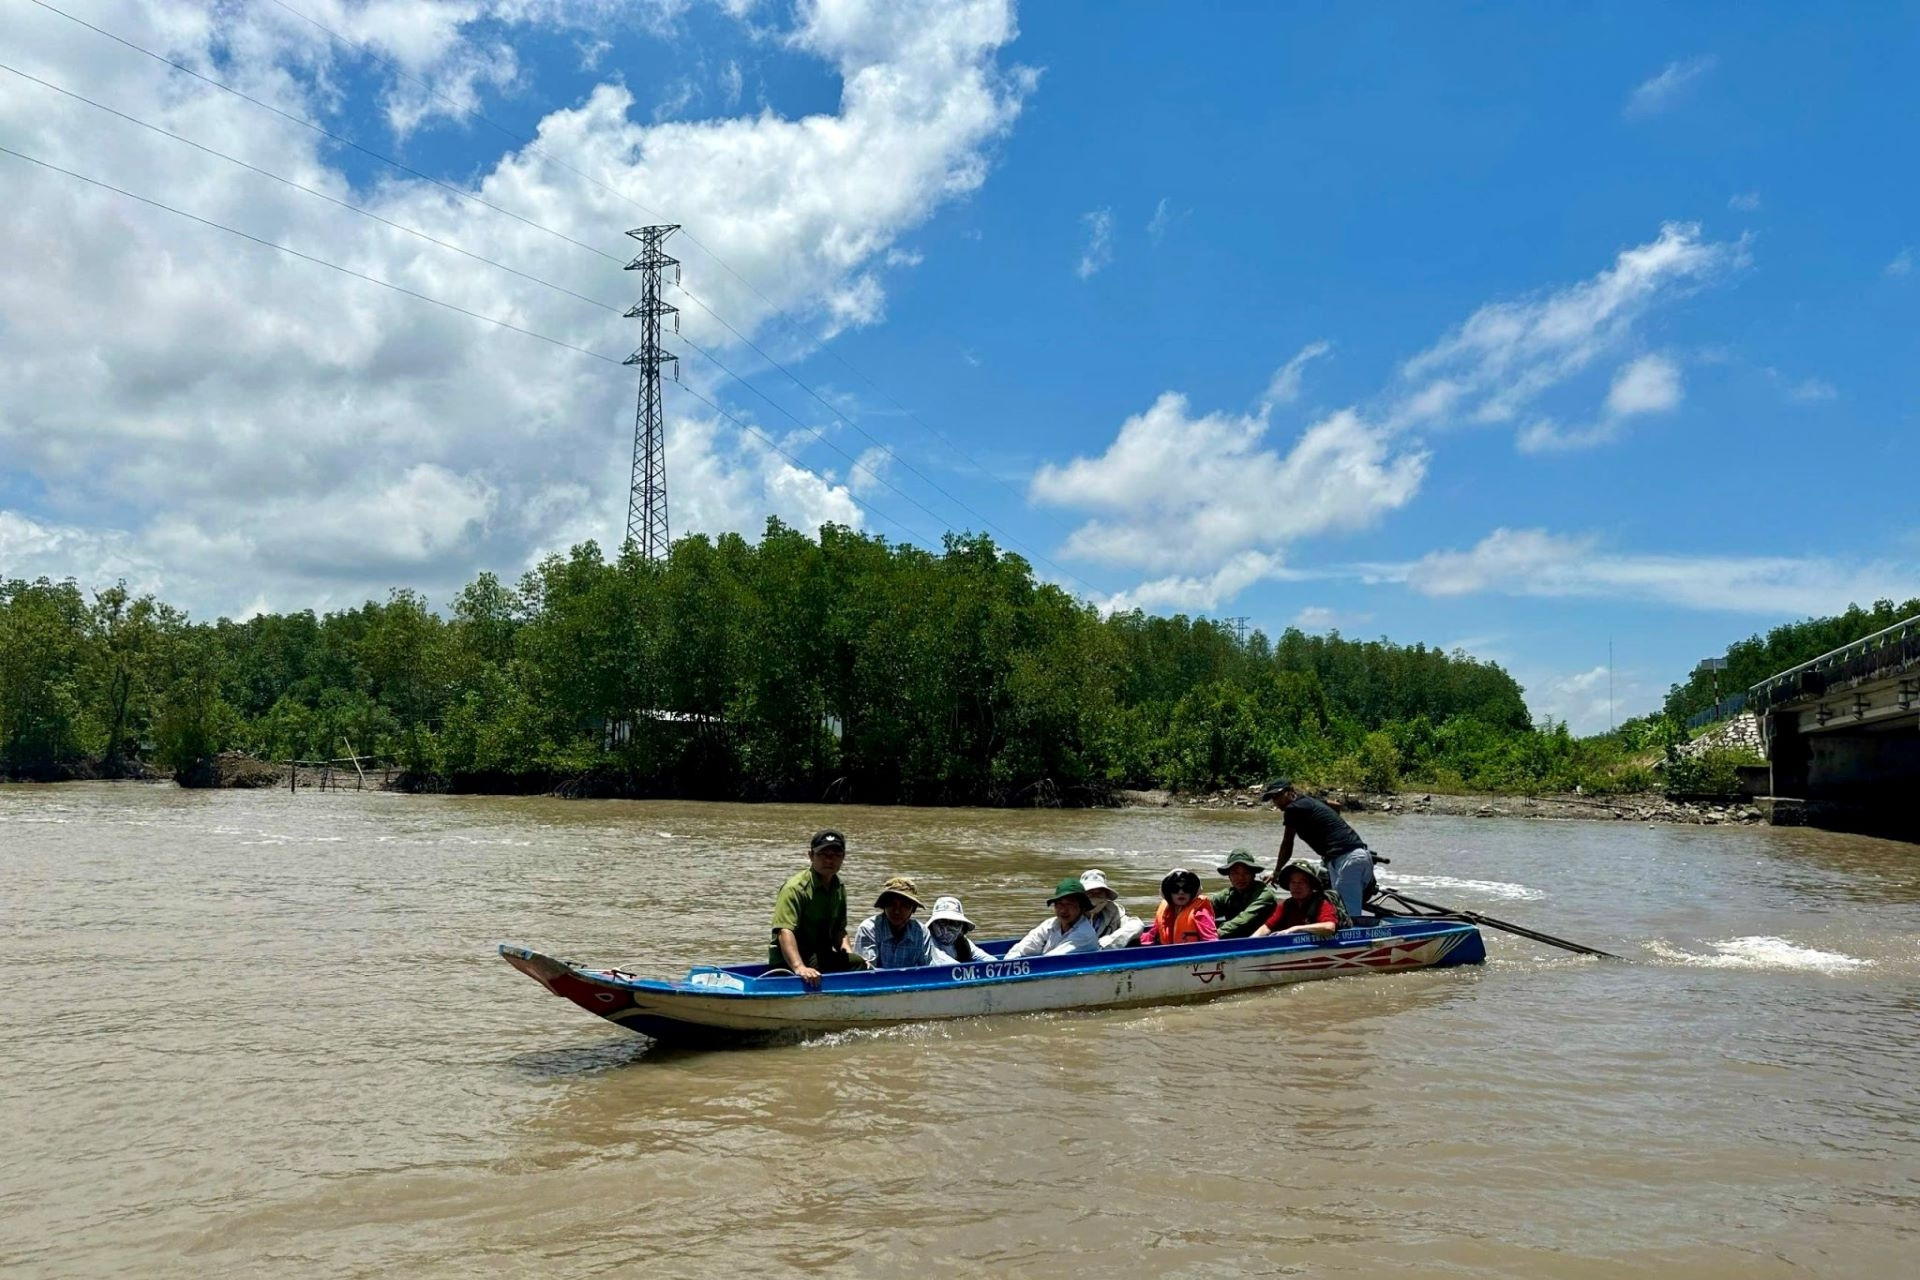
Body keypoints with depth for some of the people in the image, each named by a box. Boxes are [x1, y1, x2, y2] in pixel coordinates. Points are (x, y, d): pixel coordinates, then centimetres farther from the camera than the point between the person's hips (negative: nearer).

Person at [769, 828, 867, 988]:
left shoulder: (839, 889, 12)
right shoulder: (794, 888, -15)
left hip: (822, 956, 7)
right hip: (788, 961, -7)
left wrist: (848, 952, -3)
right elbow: (784, 931, -28)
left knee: (858, 963, -19)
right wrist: (799, 967, -42)